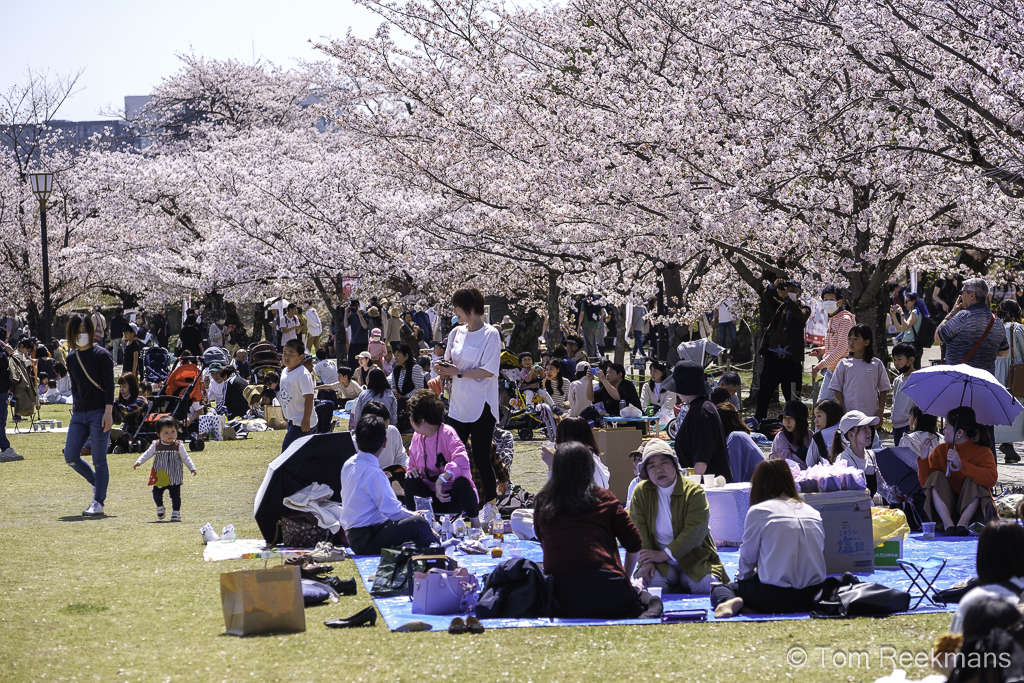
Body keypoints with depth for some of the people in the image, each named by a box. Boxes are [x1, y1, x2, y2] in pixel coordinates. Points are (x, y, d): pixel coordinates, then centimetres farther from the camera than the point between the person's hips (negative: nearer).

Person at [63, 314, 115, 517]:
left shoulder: (102, 355, -5)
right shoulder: (71, 358, 12)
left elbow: (109, 386, -9)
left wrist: (108, 413, -16)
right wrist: (77, 406, 14)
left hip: (99, 413, -6)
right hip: (79, 414, 6)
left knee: (99, 460, -6)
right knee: (70, 456, -2)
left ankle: (98, 503, -4)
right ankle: (97, 483, 21)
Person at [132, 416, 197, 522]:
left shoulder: (178, 446, -4)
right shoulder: (156, 446, -2)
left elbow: (185, 458, 3)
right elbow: (147, 454, 2)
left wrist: (192, 468, -7)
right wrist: (138, 462, -12)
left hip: (175, 477, -1)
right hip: (159, 477, 1)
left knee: (175, 495, -2)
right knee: (156, 493, 3)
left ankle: (176, 512, 9)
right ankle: (160, 507, 31)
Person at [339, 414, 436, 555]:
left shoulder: (349, 464, 9)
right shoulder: (373, 473, -21)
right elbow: (391, 509, -19)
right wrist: (414, 516, 0)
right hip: (365, 540, -10)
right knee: (418, 523, -22)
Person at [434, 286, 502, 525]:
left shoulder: (491, 334, -9)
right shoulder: (456, 333, 10)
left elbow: (489, 371, -16)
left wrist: (459, 372, -18)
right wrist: (443, 368, -3)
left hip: (482, 406, -6)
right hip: (458, 405, 6)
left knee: (481, 458, -2)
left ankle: (490, 505, 11)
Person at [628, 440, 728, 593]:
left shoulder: (695, 492, -8)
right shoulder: (640, 492, 0)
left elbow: (694, 532, -15)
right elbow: (638, 530, -5)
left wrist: (664, 554, -20)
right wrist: (646, 562, -19)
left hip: (694, 559, -1)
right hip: (658, 560, 1)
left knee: (706, 586, -27)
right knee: (650, 583, -29)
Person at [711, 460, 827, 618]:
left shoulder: (758, 511, -3)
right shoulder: (814, 513, 11)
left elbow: (747, 559, 3)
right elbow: (821, 554, 16)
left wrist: (742, 576, 25)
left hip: (776, 596, -5)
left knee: (719, 590, 17)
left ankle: (730, 602, -17)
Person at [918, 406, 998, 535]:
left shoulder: (981, 451, -5)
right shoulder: (940, 451, 6)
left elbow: (992, 478, -27)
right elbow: (925, 484, -1)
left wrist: (961, 464, -31)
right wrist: (923, 459, -14)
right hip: (944, 507, 3)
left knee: (973, 481, -26)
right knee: (936, 477, -19)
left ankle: (963, 523, -39)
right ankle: (948, 524, -38)